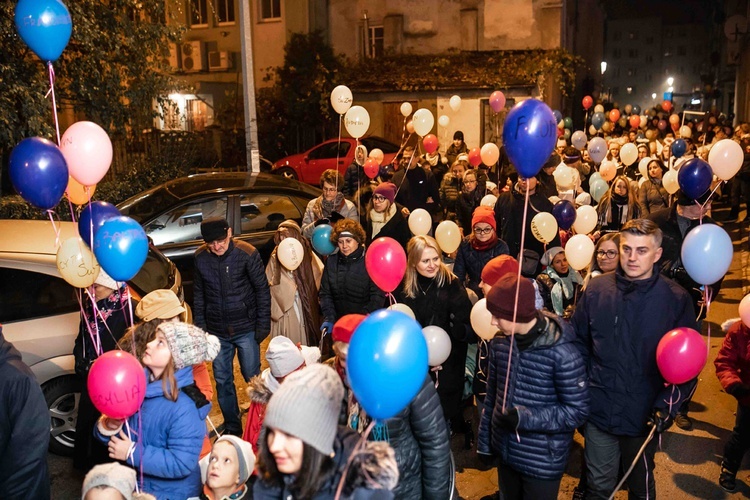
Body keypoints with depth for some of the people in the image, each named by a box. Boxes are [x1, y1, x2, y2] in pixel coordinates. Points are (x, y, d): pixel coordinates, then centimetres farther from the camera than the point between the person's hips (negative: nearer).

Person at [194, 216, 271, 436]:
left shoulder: (247, 253, -13)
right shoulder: (201, 257, -2)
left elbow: (262, 290, -8)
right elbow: (199, 293, 8)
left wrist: (263, 324, -9)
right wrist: (200, 325, 5)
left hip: (246, 329, -3)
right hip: (217, 331, 3)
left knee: (252, 377, 7)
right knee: (222, 381, 12)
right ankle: (232, 427, 29)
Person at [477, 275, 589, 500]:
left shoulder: (562, 353, -22)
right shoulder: (499, 344, -3)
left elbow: (577, 411, -16)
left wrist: (525, 417, -26)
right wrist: (484, 441, 10)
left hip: (542, 462, -5)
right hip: (504, 452, 5)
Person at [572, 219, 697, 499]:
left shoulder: (675, 299, -11)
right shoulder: (596, 290, -6)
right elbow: (578, 342, 3)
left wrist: (668, 403, -17)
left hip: (644, 415, -1)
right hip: (599, 411, 1)